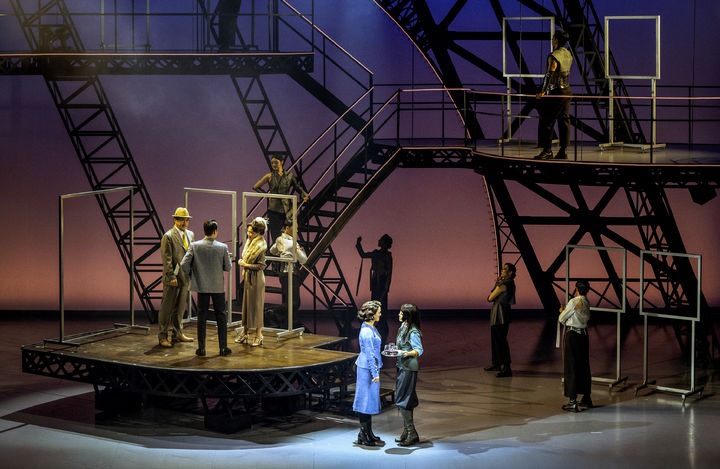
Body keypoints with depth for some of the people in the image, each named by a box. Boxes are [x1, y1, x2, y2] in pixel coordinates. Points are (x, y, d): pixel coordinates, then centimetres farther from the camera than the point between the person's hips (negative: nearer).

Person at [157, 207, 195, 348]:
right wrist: (171, 277, -17)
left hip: (185, 277, 7)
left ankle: (177, 334, 24)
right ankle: (162, 336, 3)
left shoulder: (190, 235, 12)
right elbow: (167, 259, -13)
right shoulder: (168, 236, -10)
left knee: (180, 307, 14)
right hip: (173, 278, -7)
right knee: (167, 308, -2)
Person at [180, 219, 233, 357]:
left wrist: (191, 275, 7)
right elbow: (228, 267, -5)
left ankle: (201, 348, 9)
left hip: (202, 286, 1)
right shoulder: (222, 247, -10)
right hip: (218, 286, -1)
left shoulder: (194, 246, -8)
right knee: (221, 316, 9)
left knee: (202, 316, 8)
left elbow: (184, 264, -11)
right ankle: (223, 348, 10)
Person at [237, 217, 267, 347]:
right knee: (246, 304, 11)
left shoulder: (260, 246, -16)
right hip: (248, 277, 8)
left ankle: (258, 335, 5)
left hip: (256, 278, -8)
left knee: (256, 305, -2)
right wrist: (242, 262, 5)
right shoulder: (249, 242, 9)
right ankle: (245, 333, 19)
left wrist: (246, 265, -16)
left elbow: (261, 266, -17)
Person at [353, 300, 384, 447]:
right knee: (367, 400, -4)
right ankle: (365, 437, 1)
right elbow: (369, 354, -21)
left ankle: (367, 434, 22)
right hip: (368, 369, -10)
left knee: (370, 400, 14)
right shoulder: (367, 332, -21)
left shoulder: (371, 328, 11)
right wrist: (375, 374, -19)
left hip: (371, 367, 10)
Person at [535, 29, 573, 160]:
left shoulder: (554, 56, -15)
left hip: (556, 91, -8)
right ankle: (563, 151, 8)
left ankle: (547, 151, -1)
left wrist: (543, 91, -23)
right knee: (564, 120, 8)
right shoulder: (568, 54, 11)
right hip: (567, 90, 8)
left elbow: (550, 74, -22)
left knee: (547, 120, -1)